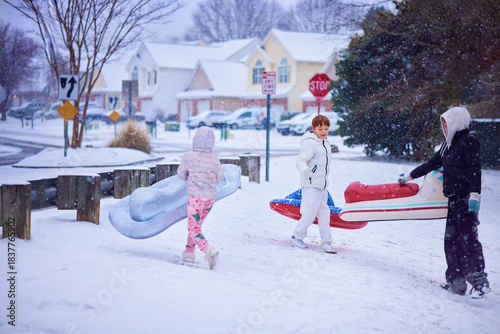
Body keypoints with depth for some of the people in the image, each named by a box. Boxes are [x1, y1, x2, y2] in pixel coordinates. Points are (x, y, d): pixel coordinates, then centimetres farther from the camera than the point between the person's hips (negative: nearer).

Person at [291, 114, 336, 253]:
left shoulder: (326, 144, 14)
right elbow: (300, 161, -24)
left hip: (322, 185, 8)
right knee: (309, 214, -5)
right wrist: (305, 170, -44)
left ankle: (326, 242, 13)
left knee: (324, 213, 8)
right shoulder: (310, 143, -15)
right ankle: (297, 237, 13)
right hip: (311, 185, -8)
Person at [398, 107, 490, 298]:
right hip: (454, 198, 8)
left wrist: (475, 195, -25)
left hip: (466, 198, -8)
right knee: (451, 239, 4)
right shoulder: (449, 144, 19)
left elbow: (474, 169, -15)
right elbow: (433, 163, 28)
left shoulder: (468, 142, -7)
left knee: (468, 237, -11)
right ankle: (456, 282, 7)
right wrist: (408, 177, 34)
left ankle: (480, 281, -6)